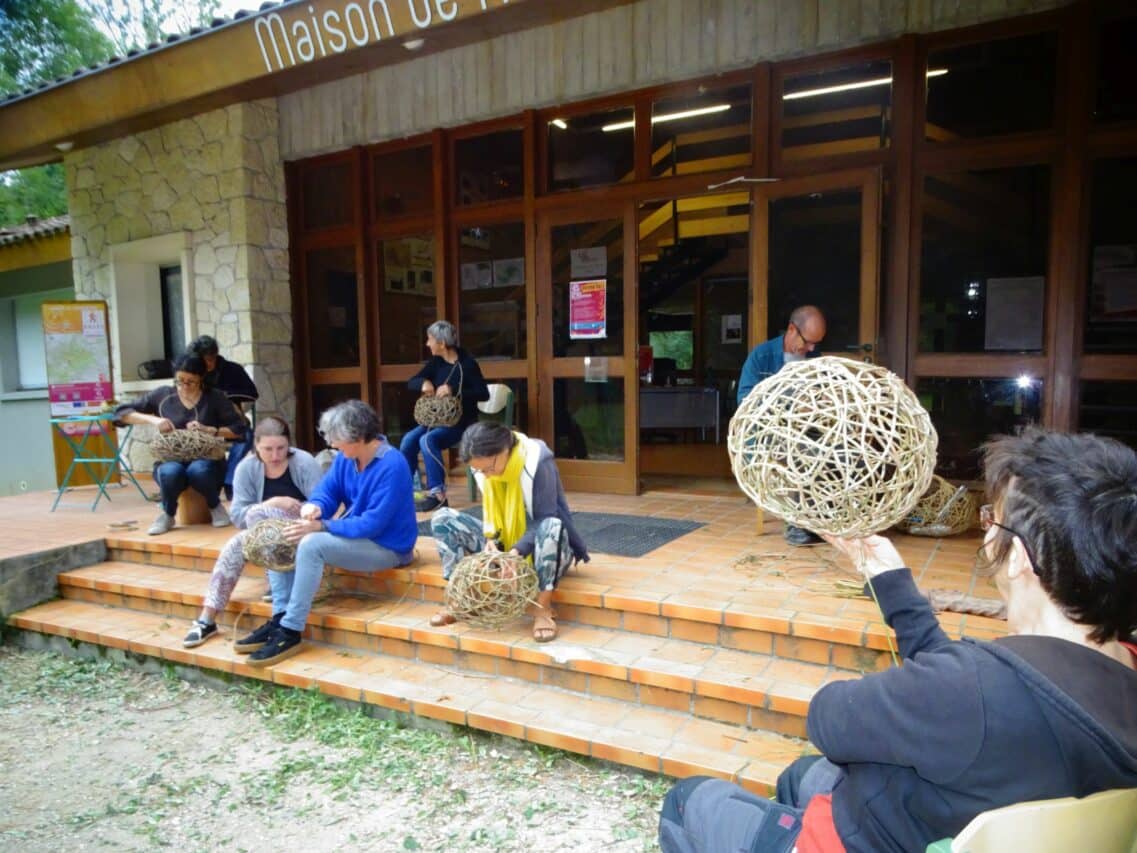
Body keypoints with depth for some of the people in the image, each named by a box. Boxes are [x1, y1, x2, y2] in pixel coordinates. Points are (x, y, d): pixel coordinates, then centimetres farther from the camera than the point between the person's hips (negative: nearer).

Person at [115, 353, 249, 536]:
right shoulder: (163, 395, 5)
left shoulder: (215, 398, 2)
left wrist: (209, 430, -17)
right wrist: (152, 419, -11)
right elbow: (121, 413, 6)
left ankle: (215, 506, -4)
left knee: (198, 471, -37)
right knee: (171, 472, -35)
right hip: (170, 461, 1)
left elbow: (240, 429, -3)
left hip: (206, 461, -1)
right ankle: (167, 515, -4)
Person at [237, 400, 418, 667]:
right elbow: (327, 492, 5)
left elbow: (372, 524, -28)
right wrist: (314, 507, -20)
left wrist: (321, 526, -27)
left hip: (386, 547, -9)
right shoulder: (346, 458, 1)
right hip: (353, 535, 9)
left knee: (312, 544, -29)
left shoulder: (391, 466, -25)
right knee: (280, 537, 0)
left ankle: (290, 632, -20)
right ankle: (279, 618, -4)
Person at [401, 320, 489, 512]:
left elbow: (484, 394, -17)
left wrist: (454, 390, -29)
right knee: (408, 440, -17)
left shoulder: (467, 363, -11)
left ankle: (437, 494, -25)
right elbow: (411, 382, 7)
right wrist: (423, 383, -17)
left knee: (428, 440, -30)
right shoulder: (435, 362, 7)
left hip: (461, 422, -6)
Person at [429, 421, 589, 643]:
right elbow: (490, 509, 1)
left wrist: (517, 551, -38)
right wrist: (490, 538, -19)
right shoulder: (483, 465, -8)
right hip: (503, 542, 5)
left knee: (552, 526, -42)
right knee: (442, 518, -11)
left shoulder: (538, 461, -25)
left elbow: (545, 519, -26)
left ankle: (544, 608, -29)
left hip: (535, 545, -5)